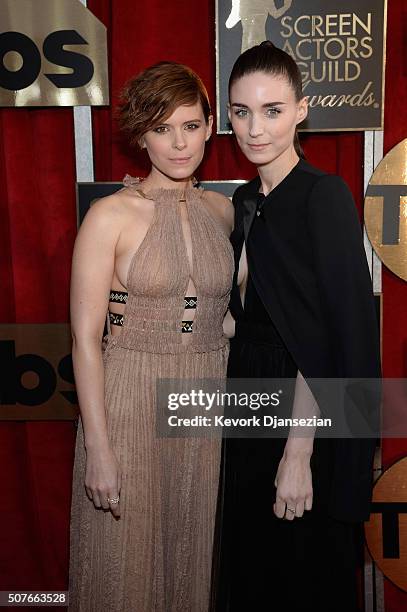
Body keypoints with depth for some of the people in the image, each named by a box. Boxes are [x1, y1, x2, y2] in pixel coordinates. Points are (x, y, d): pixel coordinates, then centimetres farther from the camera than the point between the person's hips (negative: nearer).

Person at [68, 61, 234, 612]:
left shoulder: (222, 211, 5)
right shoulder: (110, 216, -9)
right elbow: (85, 338, -10)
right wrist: (97, 447, -14)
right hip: (129, 405, -4)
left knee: (192, 560, 18)